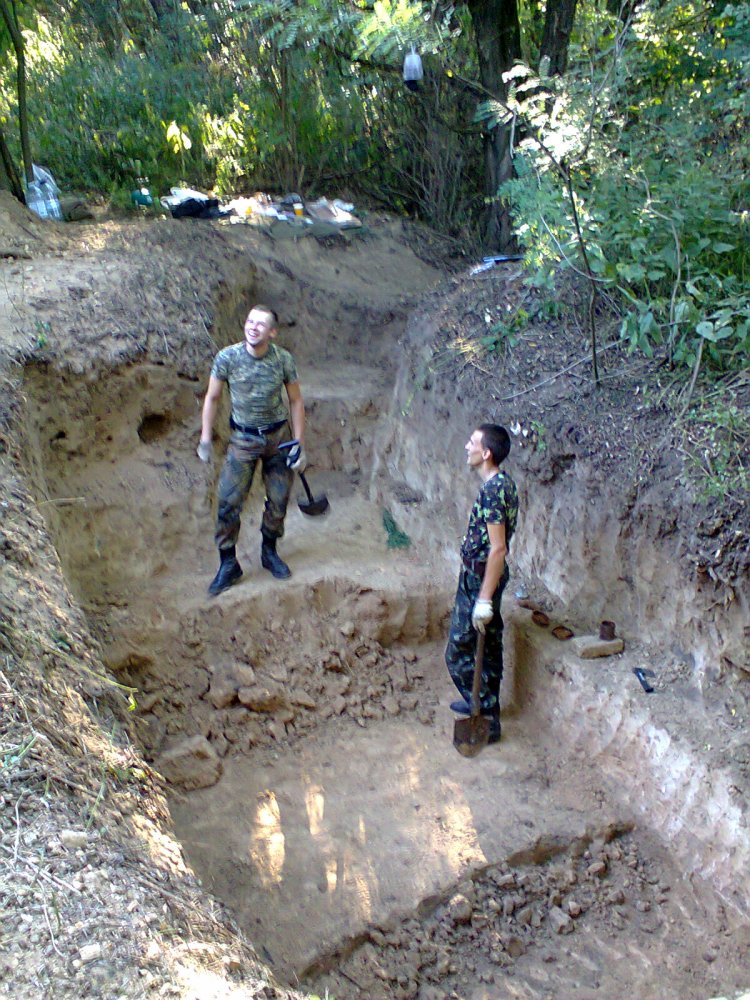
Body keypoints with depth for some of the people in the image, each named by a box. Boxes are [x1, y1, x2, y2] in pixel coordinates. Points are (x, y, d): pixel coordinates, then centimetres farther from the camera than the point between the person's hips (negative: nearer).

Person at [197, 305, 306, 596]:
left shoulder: (284, 359, -12)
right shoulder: (227, 357, -13)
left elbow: (296, 401, -1)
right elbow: (212, 398, -1)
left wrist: (299, 444, -3)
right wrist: (205, 438, -3)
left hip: (278, 436, 1)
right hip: (243, 439, -1)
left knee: (278, 501, 8)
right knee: (229, 502, -6)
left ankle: (269, 551, 31)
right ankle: (228, 564, 9)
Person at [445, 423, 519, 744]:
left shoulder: (492, 490, -26)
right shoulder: (503, 483, 4)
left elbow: (497, 549, -27)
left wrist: (484, 599, -25)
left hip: (479, 580, -10)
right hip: (486, 576, 10)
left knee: (459, 653, 2)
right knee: (489, 646, 22)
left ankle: (487, 720, 12)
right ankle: (485, 704, 38)